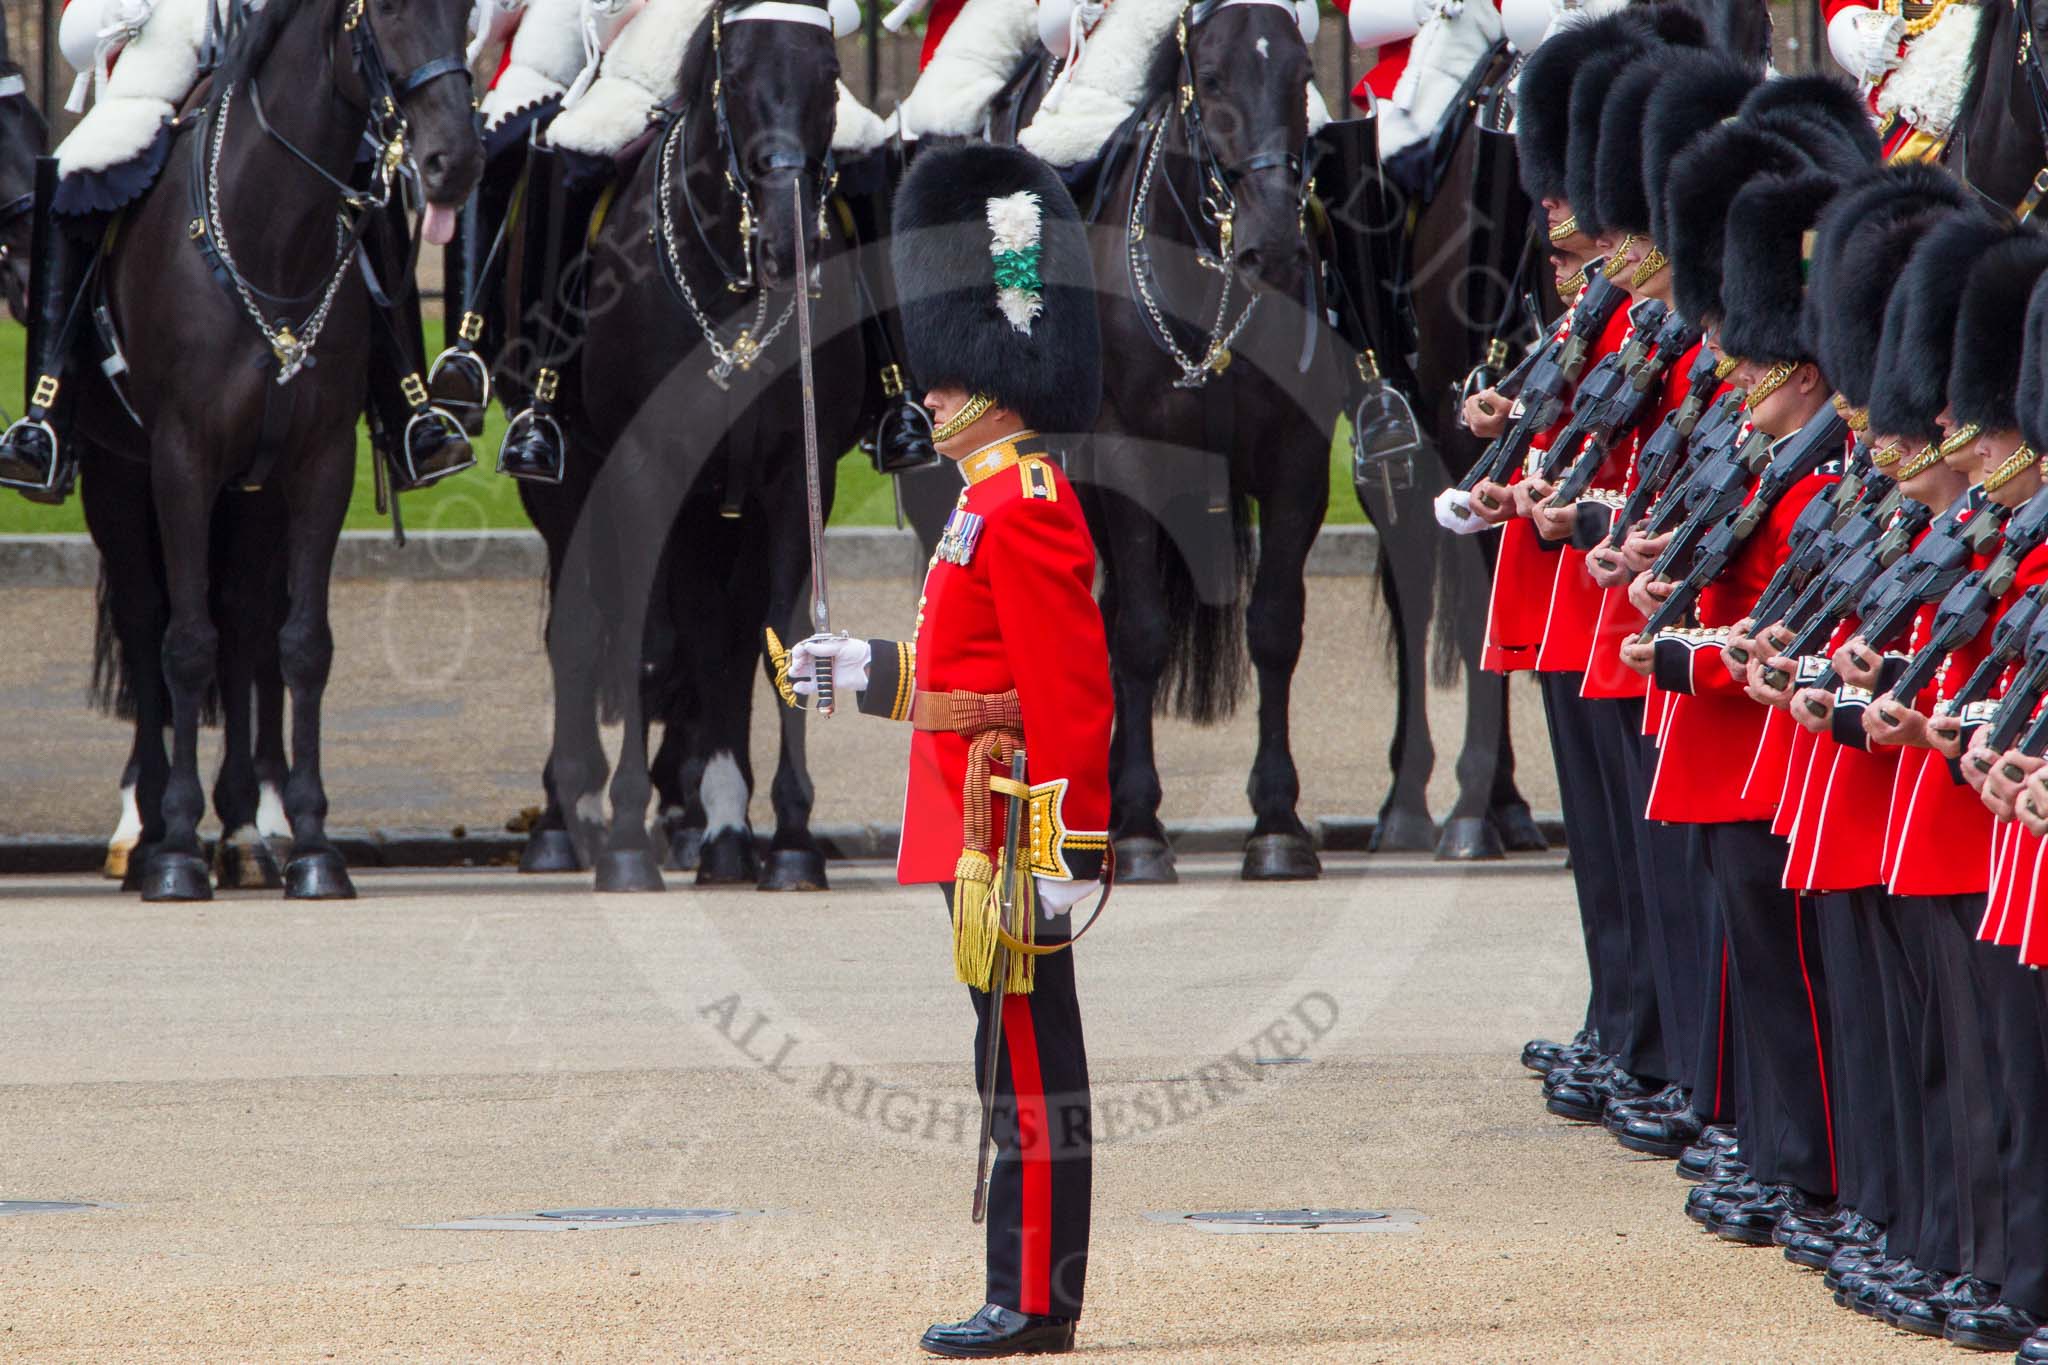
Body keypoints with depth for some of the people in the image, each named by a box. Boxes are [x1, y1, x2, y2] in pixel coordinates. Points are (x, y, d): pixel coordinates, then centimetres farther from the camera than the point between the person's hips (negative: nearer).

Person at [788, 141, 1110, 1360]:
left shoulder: (1023, 511, -16)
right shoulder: (1008, 499, 16)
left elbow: (1070, 692, -21)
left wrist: (1068, 850, -24)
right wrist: (875, 673, 29)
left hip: (1008, 833, -10)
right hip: (980, 831, 10)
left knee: (1030, 1063, -6)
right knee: (1022, 1061, 11)